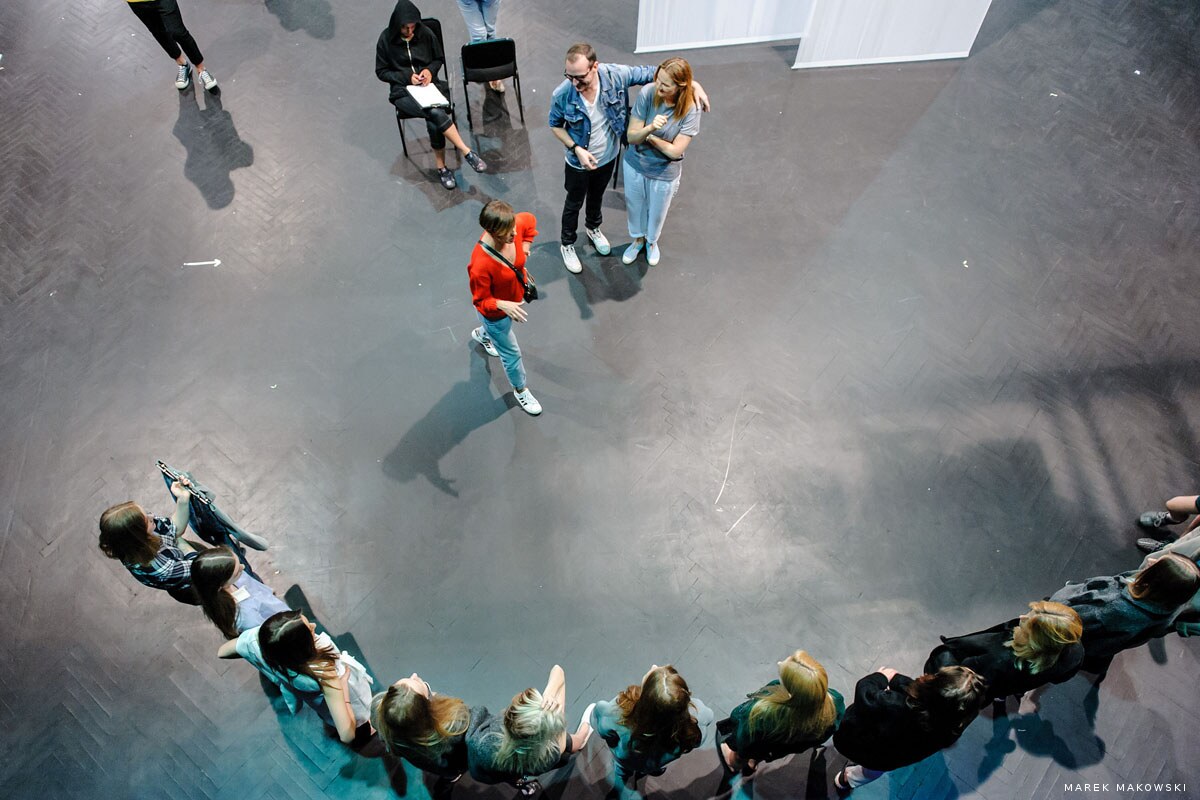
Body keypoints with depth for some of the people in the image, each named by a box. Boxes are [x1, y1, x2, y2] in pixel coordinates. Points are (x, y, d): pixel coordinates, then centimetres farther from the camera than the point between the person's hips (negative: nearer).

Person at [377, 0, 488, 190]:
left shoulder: (426, 34, -2)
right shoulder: (386, 39, -6)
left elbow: (439, 59, 12)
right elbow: (381, 71, 2)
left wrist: (430, 70, -9)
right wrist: (407, 76, -12)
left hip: (430, 85, 2)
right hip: (403, 91, -2)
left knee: (433, 120, -30)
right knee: (435, 113, -32)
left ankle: (441, 167, -18)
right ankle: (467, 152, -28)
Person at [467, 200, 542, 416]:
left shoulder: (514, 228, -27)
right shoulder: (480, 264, -45)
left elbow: (529, 219, -1)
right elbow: (480, 300, -29)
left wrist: (526, 245, -10)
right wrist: (503, 305, -46)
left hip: (516, 298, 7)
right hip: (495, 313, -6)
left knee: (500, 330, 40)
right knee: (511, 353, 18)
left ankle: (482, 335, 77)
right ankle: (521, 390, 48)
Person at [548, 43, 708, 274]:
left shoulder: (615, 75, -30)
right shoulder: (562, 95, -32)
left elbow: (651, 73, -16)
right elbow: (555, 125, -12)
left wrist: (694, 84, -20)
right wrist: (576, 149, -26)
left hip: (608, 157, 3)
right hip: (579, 162, -3)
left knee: (597, 196, 30)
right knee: (574, 203, 20)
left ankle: (593, 228, 61)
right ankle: (567, 243, 46)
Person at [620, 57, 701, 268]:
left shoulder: (691, 110, -26)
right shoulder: (647, 93, -22)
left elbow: (675, 151, -23)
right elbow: (631, 136, -19)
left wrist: (647, 136, -18)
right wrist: (650, 128, -38)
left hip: (664, 173, -2)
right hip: (635, 164, 2)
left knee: (657, 212, 23)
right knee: (634, 206, 25)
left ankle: (652, 241, 56)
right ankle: (638, 239, 56)